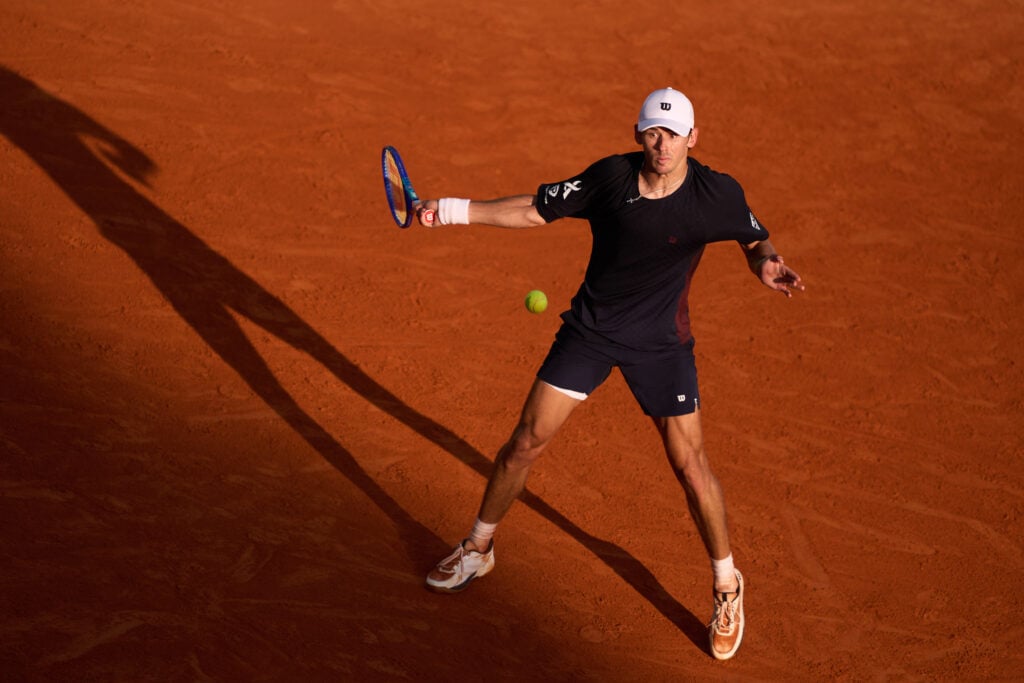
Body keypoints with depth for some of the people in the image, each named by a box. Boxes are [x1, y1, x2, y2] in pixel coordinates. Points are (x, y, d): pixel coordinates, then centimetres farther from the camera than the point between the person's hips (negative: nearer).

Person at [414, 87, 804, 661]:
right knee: (527, 442, 2)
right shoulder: (611, 176, -12)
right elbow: (536, 210, -3)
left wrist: (767, 265, -21)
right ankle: (478, 549, 26)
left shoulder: (719, 194, -15)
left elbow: (755, 238, 4)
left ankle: (728, 586, 19)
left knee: (691, 466, -3)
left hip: (661, 344, -1)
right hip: (590, 329, 2)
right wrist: (454, 209, -9)